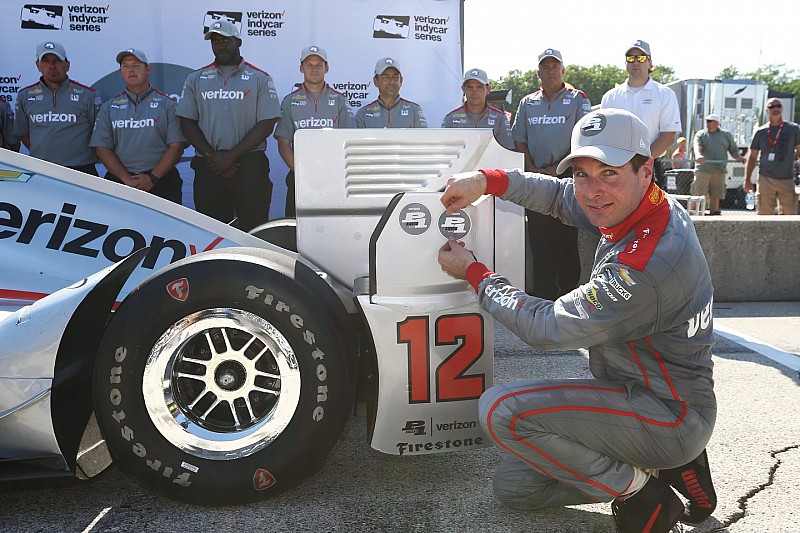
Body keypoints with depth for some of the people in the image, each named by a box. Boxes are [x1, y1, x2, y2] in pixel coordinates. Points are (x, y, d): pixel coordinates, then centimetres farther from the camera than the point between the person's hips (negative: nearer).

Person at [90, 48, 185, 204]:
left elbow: (176, 146, 0)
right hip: (120, 178, 2)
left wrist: (153, 177, -11)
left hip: (161, 179, -1)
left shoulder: (167, 104, 8)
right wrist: (127, 179, -9)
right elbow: (102, 148, 6)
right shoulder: (109, 107, 14)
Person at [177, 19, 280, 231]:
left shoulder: (260, 79, 6)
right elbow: (187, 123, 9)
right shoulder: (196, 79, 15)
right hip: (207, 167, 3)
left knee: (253, 229, -5)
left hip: (250, 166, -2)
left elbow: (267, 124, -3)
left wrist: (231, 155, -11)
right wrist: (211, 155, -7)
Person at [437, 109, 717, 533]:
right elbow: (559, 195, 10)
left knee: (503, 409, -24)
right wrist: (487, 180, -7)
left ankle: (636, 488, -7)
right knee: (513, 486, 10)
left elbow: (545, 327, -24)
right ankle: (668, 464, 12)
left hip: (670, 417, -9)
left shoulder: (646, 264, -31)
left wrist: (473, 273, -11)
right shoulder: (634, 210, -4)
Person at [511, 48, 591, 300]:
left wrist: (558, 169, -11)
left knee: (567, 236, -1)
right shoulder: (527, 102, 14)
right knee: (539, 236, 5)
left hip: (567, 177, -3)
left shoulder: (578, 99, 4)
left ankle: (569, 290, 9)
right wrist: (532, 169, -3)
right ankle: (543, 291, 13)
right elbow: (519, 140, 12)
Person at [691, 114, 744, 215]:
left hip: (719, 170, 2)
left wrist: (739, 158, -5)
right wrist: (698, 155, -32)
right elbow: (696, 146, -10)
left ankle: (713, 213, 14)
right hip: (703, 169, -2)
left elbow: (733, 150, 15)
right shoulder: (700, 134, 10)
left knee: (716, 196, 5)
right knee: (699, 195, -8)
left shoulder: (726, 135, 17)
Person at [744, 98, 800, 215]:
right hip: (765, 179, 0)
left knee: (789, 214, -3)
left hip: (787, 180, 0)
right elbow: (752, 157, 10)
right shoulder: (761, 132, 7)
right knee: (764, 214, 1)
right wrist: (747, 179, 3)